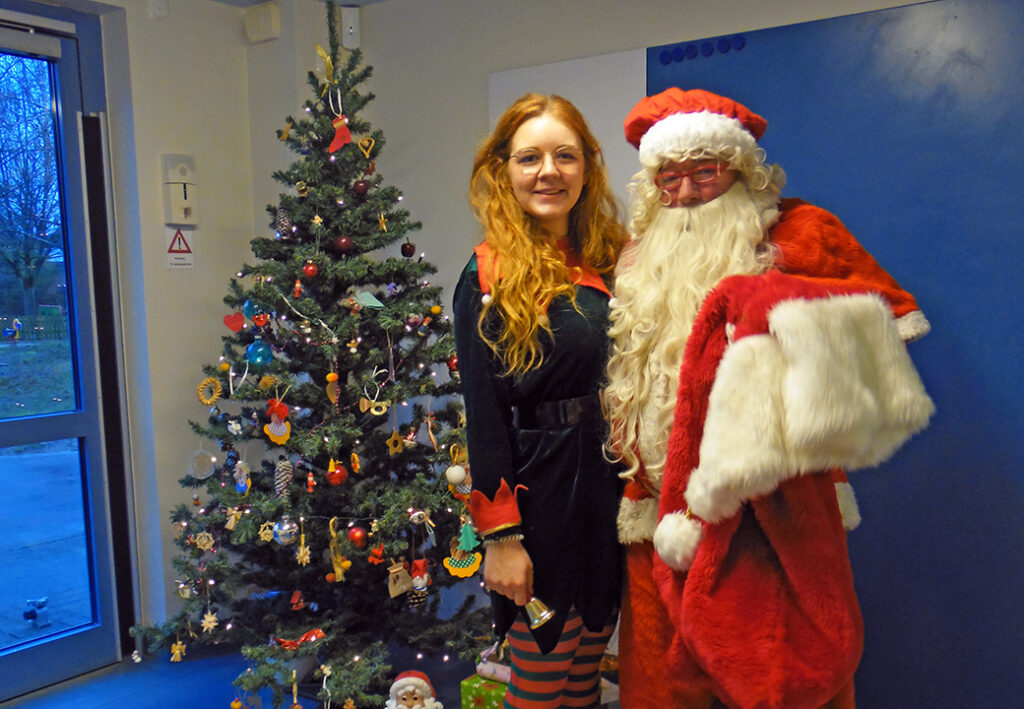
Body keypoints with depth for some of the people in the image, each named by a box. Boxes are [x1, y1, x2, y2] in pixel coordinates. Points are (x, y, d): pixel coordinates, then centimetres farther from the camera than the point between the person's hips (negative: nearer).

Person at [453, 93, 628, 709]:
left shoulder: (613, 260, 7)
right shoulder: (490, 277, -9)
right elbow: (484, 414, -11)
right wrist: (500, 534, -13)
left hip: (613, 491, 6)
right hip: (540, 495, -5)